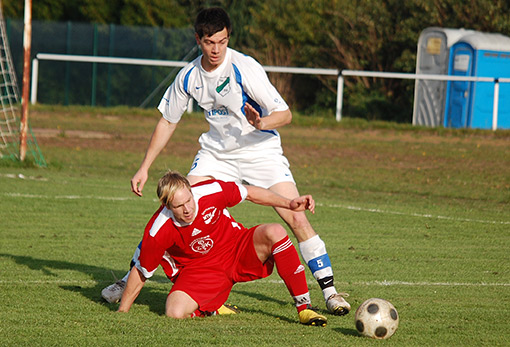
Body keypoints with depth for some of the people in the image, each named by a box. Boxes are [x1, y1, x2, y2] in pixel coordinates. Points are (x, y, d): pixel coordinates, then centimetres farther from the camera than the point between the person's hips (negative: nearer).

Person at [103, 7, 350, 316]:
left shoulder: (244, 68, -21)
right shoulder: (189, 76, -6)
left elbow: (285, 114, -19)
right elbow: (168, 122, 9)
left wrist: (262, 122, -41)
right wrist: (144, 168, 7)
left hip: (260, 150, -3)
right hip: (217, 153, 4)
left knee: (297, 218, -16)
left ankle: (330, 291, -5)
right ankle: (132, 279, 6)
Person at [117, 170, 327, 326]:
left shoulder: (211, 191, -22)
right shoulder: (158, 231, -26)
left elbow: (249, 193, -3)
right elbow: (141, 272, -11)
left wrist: (289, 204, -8)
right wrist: (121, 313, -6)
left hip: (239, 250, 2)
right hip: (200, 271, -2)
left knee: (274, 232, -27)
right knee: (175, 313, -30)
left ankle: (304, 308, -19)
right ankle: (208, 309, 9)